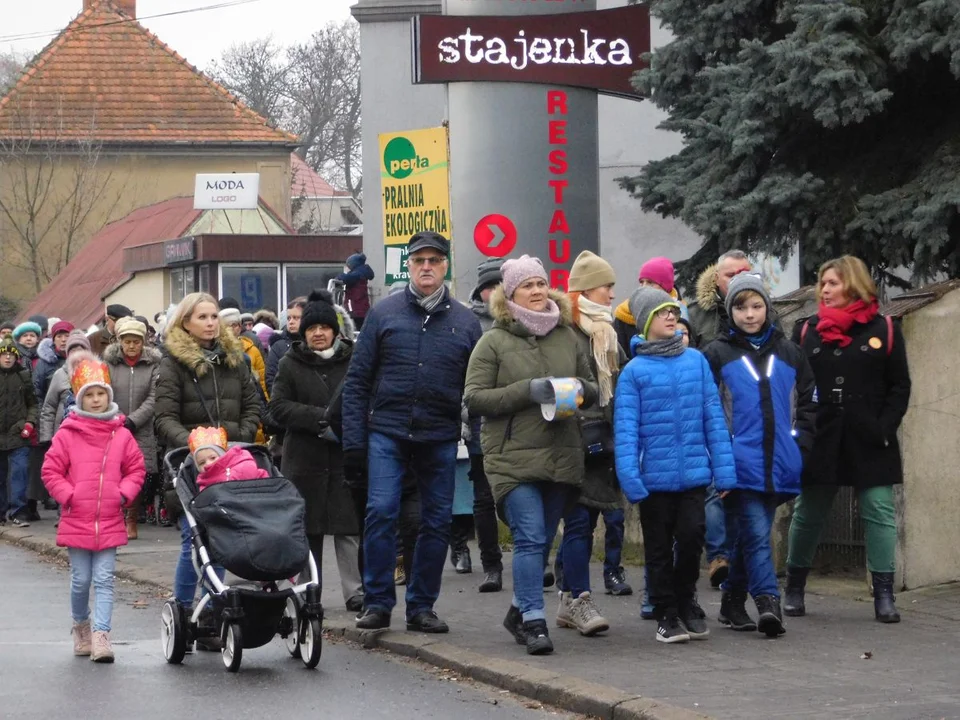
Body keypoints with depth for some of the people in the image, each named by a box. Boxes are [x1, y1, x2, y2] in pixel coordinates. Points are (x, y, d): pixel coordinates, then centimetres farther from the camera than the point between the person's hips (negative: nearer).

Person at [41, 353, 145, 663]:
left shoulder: (121, 435, 2)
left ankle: (101, 636, -7)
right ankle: (81, 625, 30)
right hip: (76, 520, -1)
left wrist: (124, 495, -4)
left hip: (109, 522, 1)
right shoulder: (67, 434, -3)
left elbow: (136, 469, 9)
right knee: (81, 580, 8)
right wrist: (68, 496, -8)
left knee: (104, 580, -4)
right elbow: (51, 471, 0)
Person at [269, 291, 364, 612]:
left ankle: (356, 592, -1)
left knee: (350, 526, -4)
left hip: (346, 456, -1)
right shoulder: (291, 364, 6)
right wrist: (320, 418, -15)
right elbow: (278, 406, -3)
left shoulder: (353, 361, 5)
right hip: (304, 457, 1)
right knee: (307, 528, 6)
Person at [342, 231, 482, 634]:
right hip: (387, 433, -2)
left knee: (437, 522, 4)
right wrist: (353, 442, -3)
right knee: (381, 513, -11)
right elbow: (357, 381, 4)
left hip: (441, 439, 2)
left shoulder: (464, 322, 7)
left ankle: (421, 606, 15)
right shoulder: (384, 313, 4)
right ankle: (377, 603, -1)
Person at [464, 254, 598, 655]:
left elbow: (592, 388, 22)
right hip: (513, 459, -4)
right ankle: (534, 622, -12)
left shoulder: (566, 336, 13)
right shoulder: (494, 341, 0)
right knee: (530, 538, -13)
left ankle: (520, 611, 26)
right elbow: (474, 397, -6)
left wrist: (579, 388, -3)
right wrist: (527, 391, -15)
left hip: (562, 457, 5)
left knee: (541, 539, 11)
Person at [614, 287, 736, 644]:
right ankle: (666, 615, 21)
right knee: (659, 548, 8)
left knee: (691, 538, -4)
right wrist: (630, 478, -14)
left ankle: (686, 602, 19)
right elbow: (626, 428, -6)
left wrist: (723, 468, 2)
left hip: (694, 472, 1)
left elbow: (713, 417, 5)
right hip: (654, 477, -1)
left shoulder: (696, 361, 4)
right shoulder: (634, 371, -4)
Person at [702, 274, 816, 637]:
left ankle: (733, 601, 22)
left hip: (778, 465, 4)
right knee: (756, 533, -13)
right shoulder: (716, 354, 2)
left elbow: (807, 403, 17)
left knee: (749, 533, 11)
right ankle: (767, 603, -19)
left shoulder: (789, 354, 13)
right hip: (740, 463, -4)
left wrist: (799, 444, 5)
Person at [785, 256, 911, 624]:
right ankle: (794, 589, 21)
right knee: (808, 514, 8)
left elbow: (899, 386, 2)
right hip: (820, 439, 2)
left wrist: (885, 427, -10)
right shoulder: (806, 331, 7)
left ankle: (884, 595, 2)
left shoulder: (883, 330, 2)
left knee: (879, 514, -2)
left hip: (869, 443, -1)